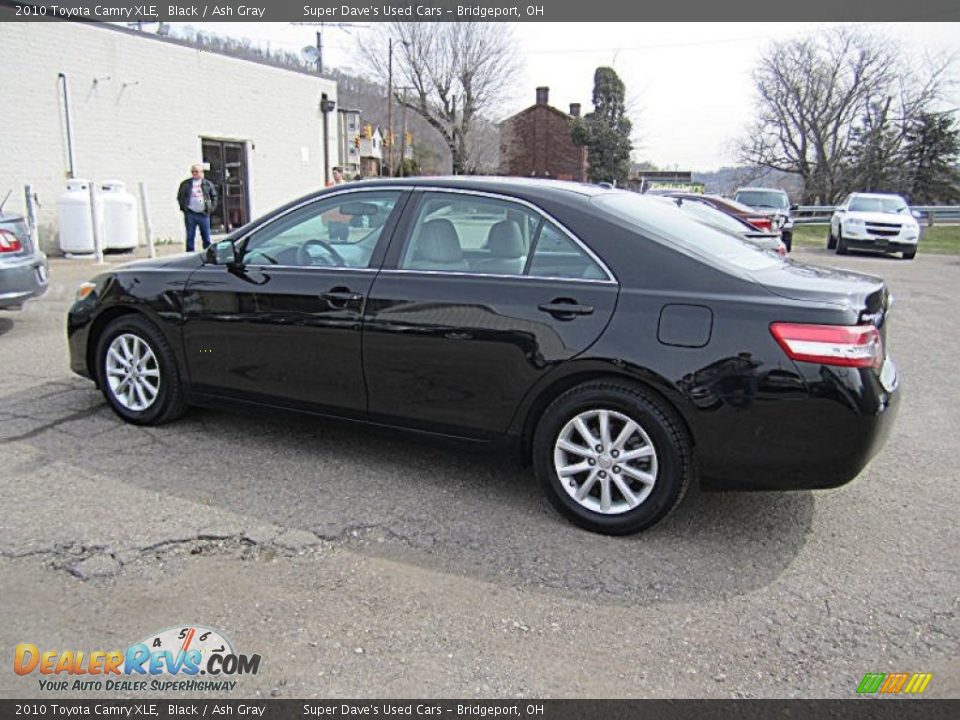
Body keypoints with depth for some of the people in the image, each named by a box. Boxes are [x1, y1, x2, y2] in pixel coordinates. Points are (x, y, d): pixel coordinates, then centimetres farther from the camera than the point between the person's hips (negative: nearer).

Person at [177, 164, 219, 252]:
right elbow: (180, 196, 10)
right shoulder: (185, 184, 6)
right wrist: (183, 207, -1)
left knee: (206, 237, 4)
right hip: (190, 214, -1)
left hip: (203, 214, 1)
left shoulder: (208, 184, 8)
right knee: (190, 236, 1)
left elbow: (214, 196, 15)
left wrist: (212, 207, 4)